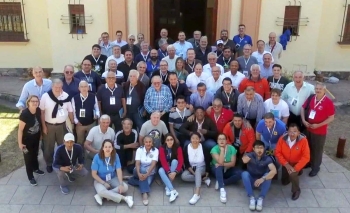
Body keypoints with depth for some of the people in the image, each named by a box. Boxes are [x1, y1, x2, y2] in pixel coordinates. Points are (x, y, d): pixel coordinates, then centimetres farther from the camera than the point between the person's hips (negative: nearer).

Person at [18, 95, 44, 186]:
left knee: (35, 154, 25)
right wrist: (20, 143, -18)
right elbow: (20, 129, -22)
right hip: (27, 140, -6)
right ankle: (30, 177, 25)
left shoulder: (38, 111, -11)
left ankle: (36, 169, 50)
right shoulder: (24, 114, -29)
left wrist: (41, 134, 14)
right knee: (28, 157, 9)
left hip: (36, 138, 6)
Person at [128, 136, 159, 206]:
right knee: (143, 170, -37)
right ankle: (145, 193, -42)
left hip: (150, 173, 0)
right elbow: (137, 163, -17)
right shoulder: (139, 149, -7)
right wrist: (139, 173, -36)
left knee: (147, 182, -34)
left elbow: (153, 164, -21)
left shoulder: (155, 150, -9)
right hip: (139, 171, 0)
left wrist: (146, 174, -36)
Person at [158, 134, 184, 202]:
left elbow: (181, 161, -20)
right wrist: (169, 172, -35)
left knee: (174, 160, -30)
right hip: (165, 168, 0)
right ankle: (173, 191, -41)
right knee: (160, 170, -31)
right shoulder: (162, 148, -14)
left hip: (174, 168, 0)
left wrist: (175, 172, -36)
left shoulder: (178, 148, -14)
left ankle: (167, 187, -28)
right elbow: (163, 162, -21)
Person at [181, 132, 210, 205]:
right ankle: (204, 179, -17)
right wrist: (193, 172, -20)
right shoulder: (186, 148, -11)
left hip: (202, 168, -2)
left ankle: (197, 193, -47)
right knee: (183, 176, -28)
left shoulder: (203, 147, -13)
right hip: (191, 169, 2)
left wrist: (207, 173, -12)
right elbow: (186, 163, -10)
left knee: (198, 169, -38)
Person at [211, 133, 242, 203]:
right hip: (217, 169, -2)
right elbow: (220, 162, -30)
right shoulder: (214, 149, -18)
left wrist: (223, 164, -27)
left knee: (240, 173, -25)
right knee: (219, 167, -38)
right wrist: (222, 149, -28)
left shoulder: (232, 148, -12)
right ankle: (222, 189, -44)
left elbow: (233, 163, -14)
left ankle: (221, 183, -22)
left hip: (227, 170, 3)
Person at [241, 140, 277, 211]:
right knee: (244, 173, -31)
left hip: (261, 180, 0)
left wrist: (262, 179, -43)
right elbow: (244, 160, -38)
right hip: (250, 180, 0)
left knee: (268, 175, -31)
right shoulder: (250, 155, -12)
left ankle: (261, 199, -29)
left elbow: (274, 171, -33)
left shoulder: (267, 158, -14)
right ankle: (252, 198, -30)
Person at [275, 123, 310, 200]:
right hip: (286, 163, 4)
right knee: (284, 182, 13)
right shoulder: (282, 139, -22)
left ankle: (296, 190, -2)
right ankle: (297, 171, 41)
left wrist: (295, 168, -31)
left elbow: (306, 157, -27)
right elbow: (277, 152, -14)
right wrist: (286, 164, -22)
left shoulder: (303, 140, -28)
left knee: (292, 174, -33)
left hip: (297, 163, -3)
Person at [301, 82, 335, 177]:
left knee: (317, 150, 11)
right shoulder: (310, 98, -5)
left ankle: (315, 168, 29)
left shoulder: (328, 102, -18)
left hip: (320, 131, -4)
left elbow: (331, 118, -16)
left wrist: (318, 125, -21)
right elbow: (303, 108, 7)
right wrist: (304, 120, -7)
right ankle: (308, 162, 43)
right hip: (308, 128, 5)